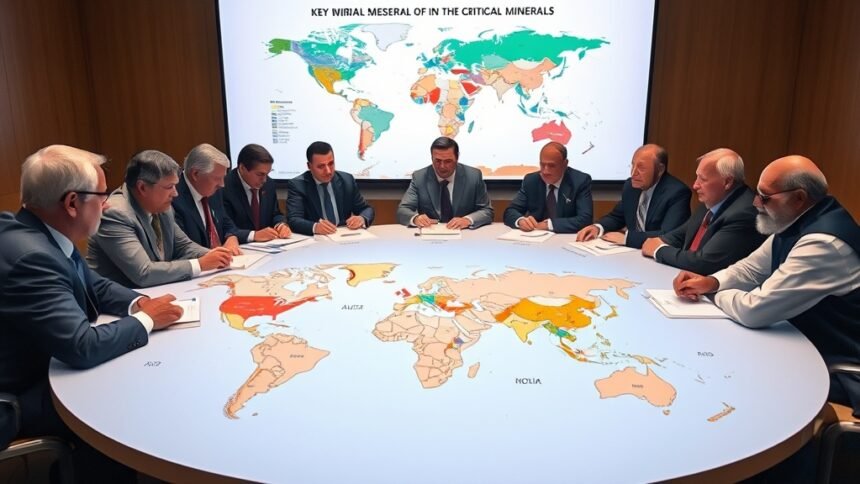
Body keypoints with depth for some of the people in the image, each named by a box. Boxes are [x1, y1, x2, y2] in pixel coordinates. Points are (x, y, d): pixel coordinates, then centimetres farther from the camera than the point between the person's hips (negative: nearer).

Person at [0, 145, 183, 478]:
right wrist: (145, 320, -18)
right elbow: (83, 348, -34)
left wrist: (139, 303, -8)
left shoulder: (43, 234, -2)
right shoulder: (29, 257, -32)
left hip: (45, 365, 9)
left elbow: (95, 286, 11)